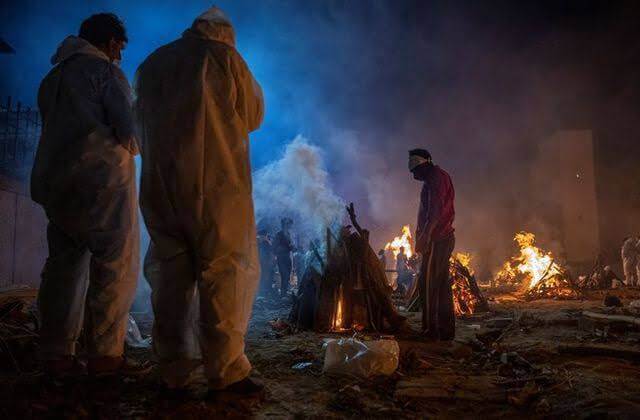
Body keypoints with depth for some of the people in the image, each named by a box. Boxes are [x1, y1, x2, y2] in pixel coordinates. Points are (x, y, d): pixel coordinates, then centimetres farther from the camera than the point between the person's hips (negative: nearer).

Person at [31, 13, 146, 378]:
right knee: (115, 265, -4)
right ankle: (106, 355, -4)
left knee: (64, 264, 9)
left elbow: (53, 128, 19)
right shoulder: (106, 71, -2)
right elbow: (127, 128, -10)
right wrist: (128, 152, 11)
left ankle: (57, 356, 11)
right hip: (101, 178, -7)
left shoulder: (53, 77, 20)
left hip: (55, 180, 8)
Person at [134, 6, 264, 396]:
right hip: (215, 181, -5)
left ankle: (174, 373, 11)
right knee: (225, 271, -2)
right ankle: (226, 371, -2)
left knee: (169, 272, 8)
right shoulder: (224, 57, 1)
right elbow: (253, 116, 7)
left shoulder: (154, 62, 15)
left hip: (161, 184, 5)